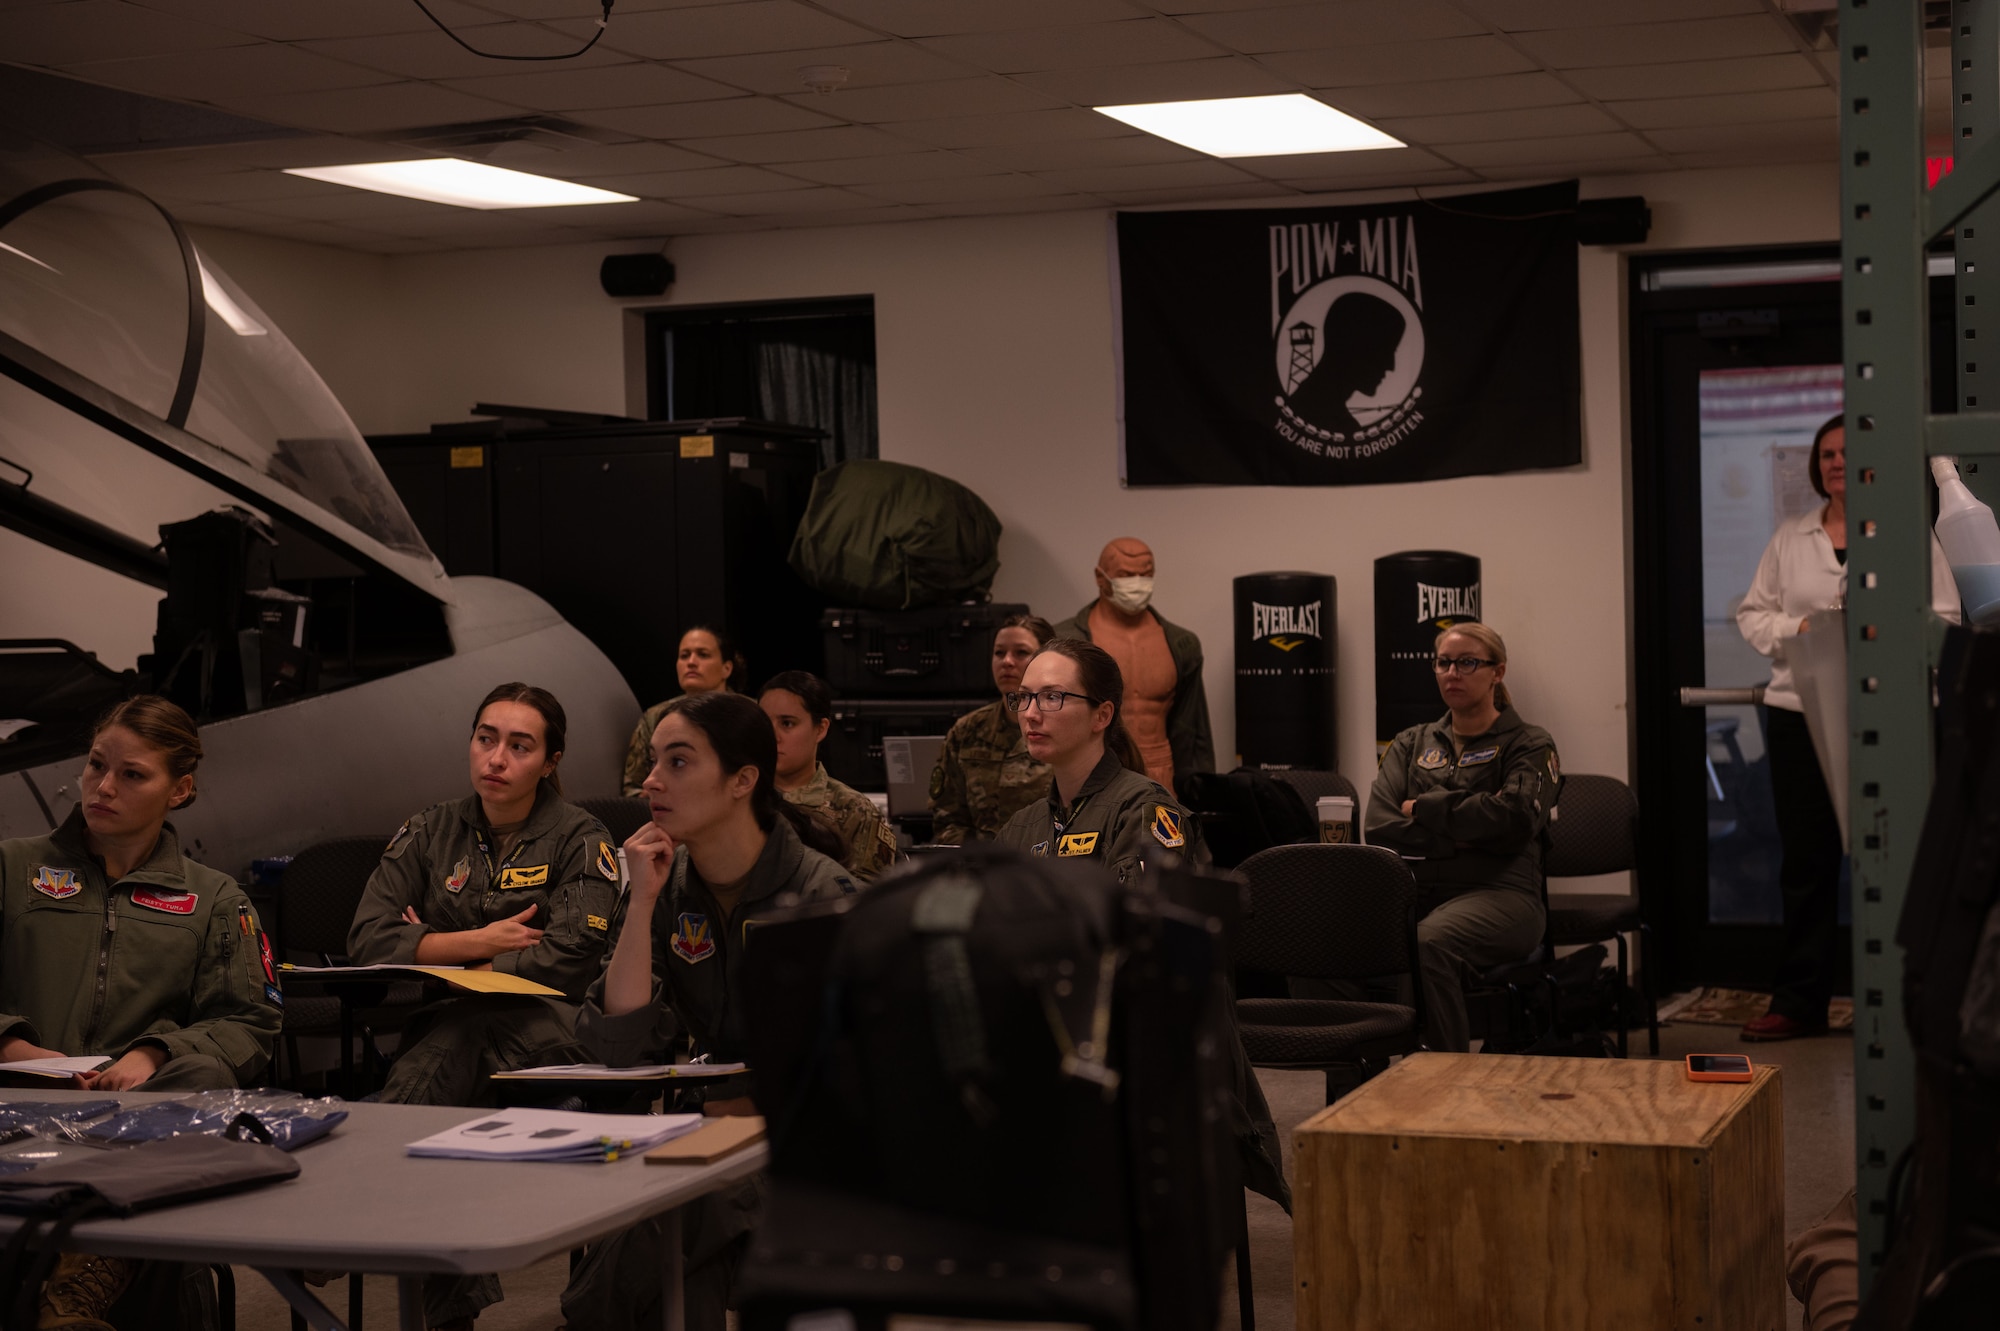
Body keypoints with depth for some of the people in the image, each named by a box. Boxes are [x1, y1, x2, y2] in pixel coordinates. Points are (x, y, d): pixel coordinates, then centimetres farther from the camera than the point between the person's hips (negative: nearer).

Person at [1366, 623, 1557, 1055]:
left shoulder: (1529, 744, 12)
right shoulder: (1411, 744, 24)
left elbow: (1513, 817, -8)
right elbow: (1379, 827, 8)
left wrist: (1421, 808, 0)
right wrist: (1460, 837, -6)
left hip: (1496, 891, -3)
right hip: (1411, 887, 3)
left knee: (1429, 943, -39)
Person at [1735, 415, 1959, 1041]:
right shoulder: (1790, 537, 14)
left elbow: (1944, 618, 0)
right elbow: (1752, 613, 14)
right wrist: (1797, 628, -6)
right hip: (1800, 713, 3)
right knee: (1805, 860, 5)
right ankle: (1799, 1000, 12)